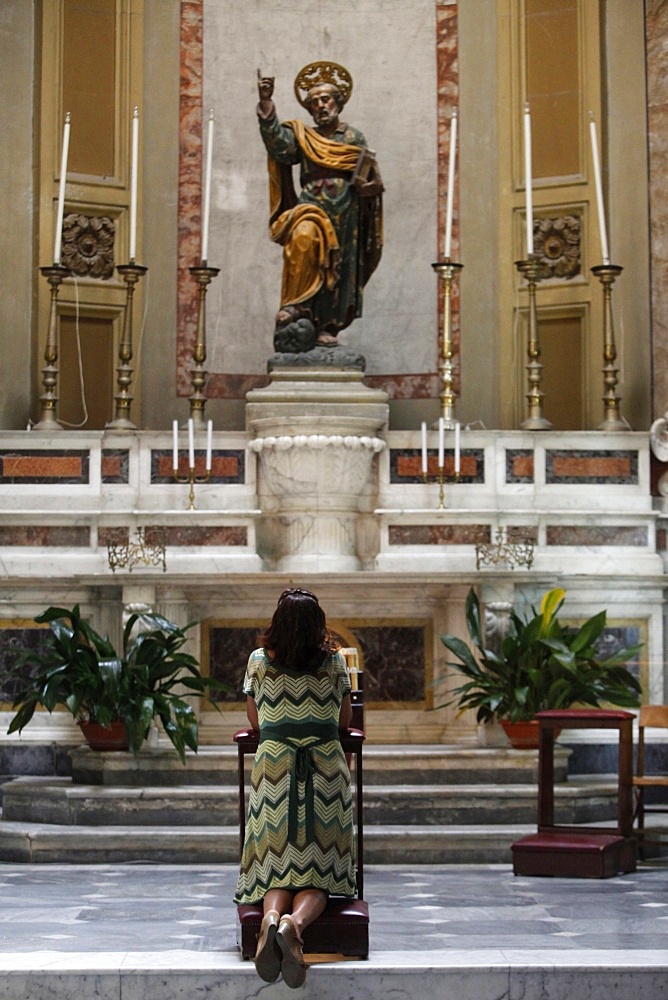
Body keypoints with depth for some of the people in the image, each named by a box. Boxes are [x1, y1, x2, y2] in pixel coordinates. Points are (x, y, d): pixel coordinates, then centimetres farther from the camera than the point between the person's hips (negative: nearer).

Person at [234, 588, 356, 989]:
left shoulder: (259, 661, 1)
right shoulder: (334, 661, 1)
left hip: (273, 768, 0)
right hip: (326, 770, 0)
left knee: (278, 863, 4)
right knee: (319, 867, 1)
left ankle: (272, 914, -28)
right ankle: (296, 923, -29)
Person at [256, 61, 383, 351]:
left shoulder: (354, 138, 14)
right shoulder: (301, 136, 12)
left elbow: (372, 179, 14)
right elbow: (277, 142, -8)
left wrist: (369, 185, -10)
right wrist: (266, 104, -18)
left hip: (344, 218, 2)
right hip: (310, 209, -2)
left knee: (337, 272, 0)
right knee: (304, 237, -31)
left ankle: (326, 327, 7)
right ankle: (293, 306, -30)